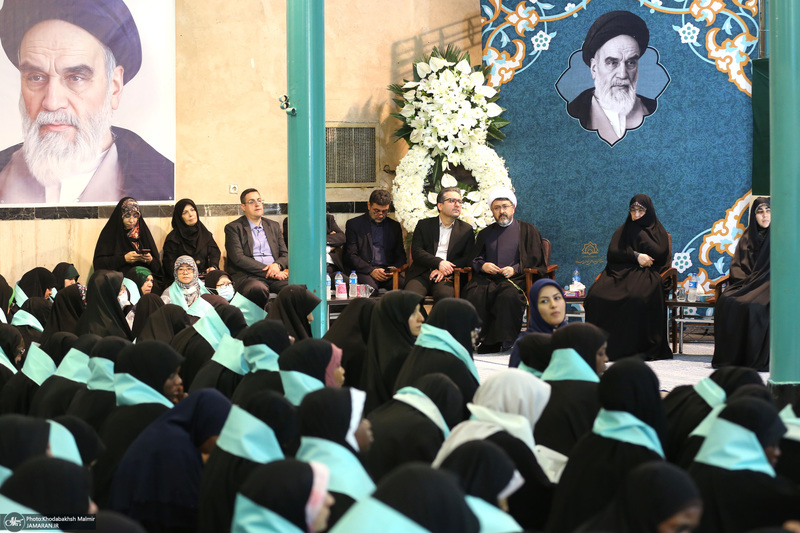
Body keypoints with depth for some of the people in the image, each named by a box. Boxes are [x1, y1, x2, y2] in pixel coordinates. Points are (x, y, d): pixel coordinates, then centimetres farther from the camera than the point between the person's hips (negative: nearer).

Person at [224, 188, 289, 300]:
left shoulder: (274, 226, 25)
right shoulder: (233, 228, 8)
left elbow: (285, 254, 21)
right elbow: (238, 258, -4)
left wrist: (277, 265, -5)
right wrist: (268, 271, -12)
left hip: (275, 273, 4)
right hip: (248, 276, -4)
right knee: (258, 289, -41)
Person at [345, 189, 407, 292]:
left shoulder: (394, 226, 21)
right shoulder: (354, 224, 9)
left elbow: (401, 255, 21)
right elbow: (350, 256, 2)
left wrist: (394, 269, -3)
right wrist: (371, 271, -13)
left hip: (388, 273, 4)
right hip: (364, 272, -4)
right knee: (370, 287, -39)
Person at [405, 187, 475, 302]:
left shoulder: (466, 230, 18)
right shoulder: (424, 225, 17)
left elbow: (468, 258, 9)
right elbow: (416, 252, 5)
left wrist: (444, 271, -7)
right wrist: (439, 263, -12)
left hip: (447, 277, 0)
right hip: (422, 274, 0)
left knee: (445, 295, -36)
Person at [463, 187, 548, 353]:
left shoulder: (527, 230, 15)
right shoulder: (485, 233, 26)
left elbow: (535, 261, 8)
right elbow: (474, 259, 24)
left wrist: (515, 269, -8)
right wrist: (482, 265, 0)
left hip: (516, 278, -3)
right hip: (487, 278, 3)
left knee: (509, 295, -39)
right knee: (475, 294, -32)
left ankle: (505, 343, -34)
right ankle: (485, 343, -31)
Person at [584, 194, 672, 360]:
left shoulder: (658, 231, 14)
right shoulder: (623, 231, 22)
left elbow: (659, 254, -6)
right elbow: (613, 253, 4)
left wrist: (639, 231, -5)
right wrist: (636, 256, -10)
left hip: (645, 273, -3)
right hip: (619, 272, 3)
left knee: (637, 297, -40)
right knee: (596, 294, -30)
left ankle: (637, 347, -29)